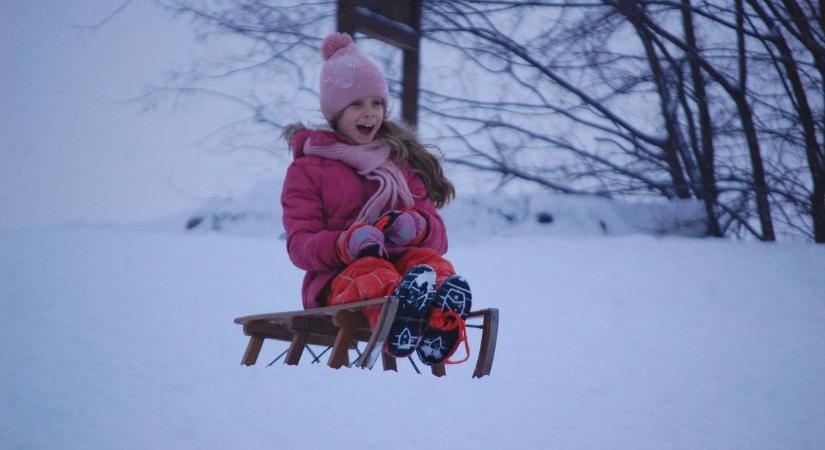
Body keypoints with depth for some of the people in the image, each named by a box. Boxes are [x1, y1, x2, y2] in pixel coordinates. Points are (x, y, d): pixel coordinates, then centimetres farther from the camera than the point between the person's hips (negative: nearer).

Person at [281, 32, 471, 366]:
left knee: (429, 260, -33)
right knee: (373, 274, -39)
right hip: (336, 278, -3)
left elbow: (438, 236, 13)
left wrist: (417, 227, -15)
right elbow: (300, 245, 0)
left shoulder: (400, 162, 23)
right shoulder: (307, 169, 13)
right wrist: (346, 243, -23)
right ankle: (399, 312, -77)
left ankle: (440, 321, -69)